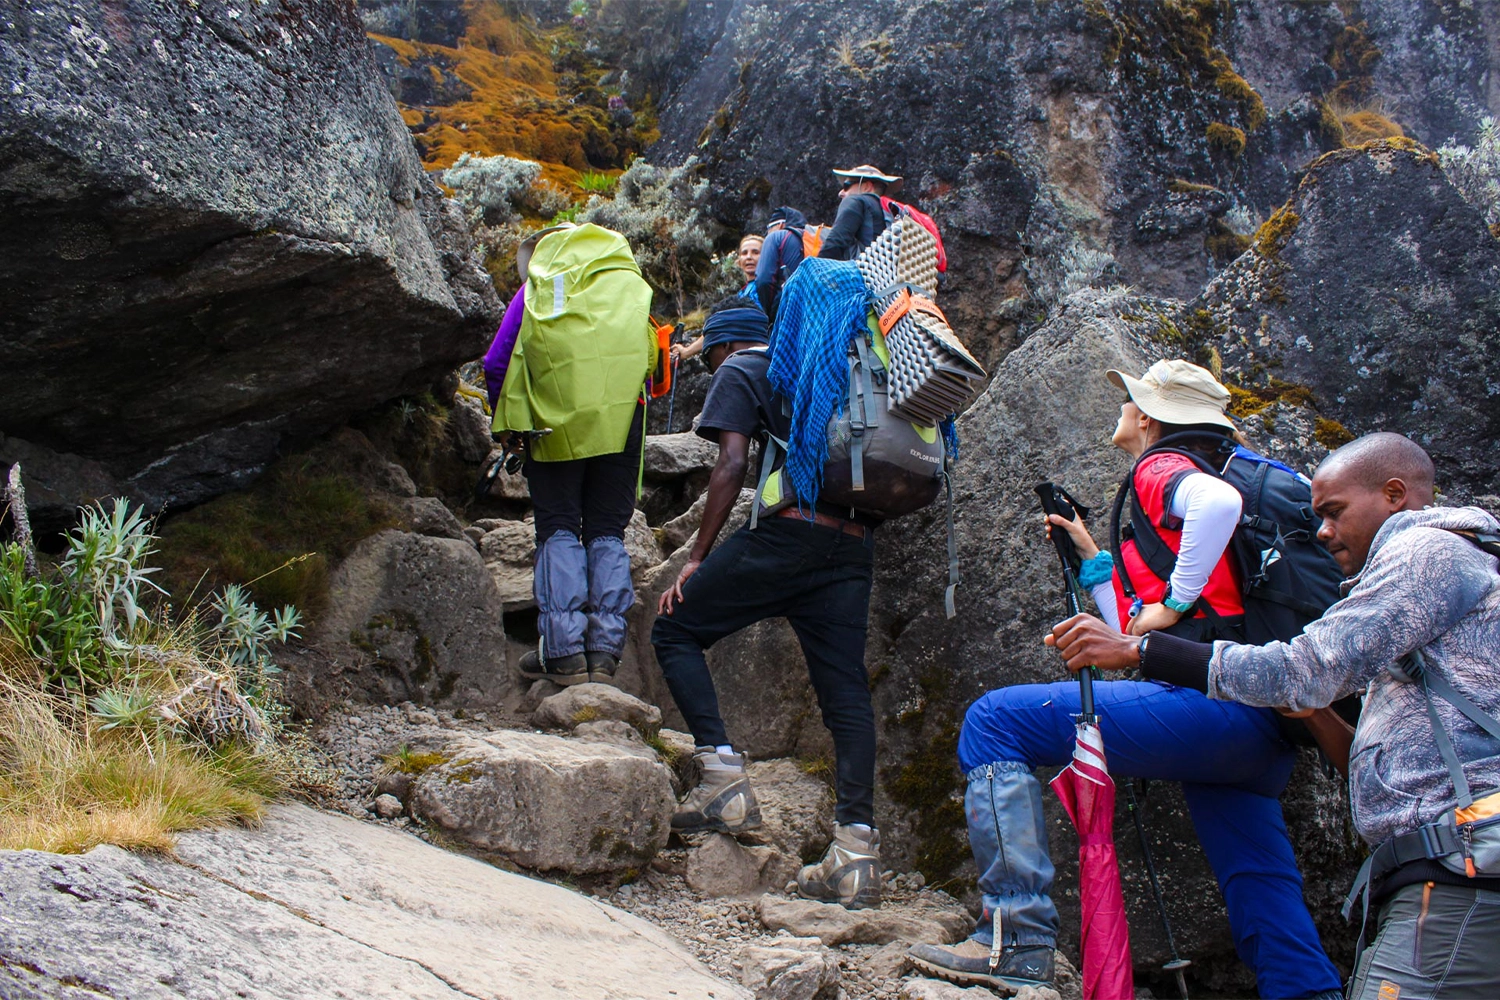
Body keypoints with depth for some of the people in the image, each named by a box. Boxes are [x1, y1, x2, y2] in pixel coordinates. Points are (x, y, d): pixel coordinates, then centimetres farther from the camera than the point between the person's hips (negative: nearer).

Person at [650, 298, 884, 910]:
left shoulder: (737, 371, 9)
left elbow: (733, 465, -4)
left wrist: (697, 556, -3)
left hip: (788, 532, -6)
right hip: (855, 545, 7)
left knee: (675, 630, 8)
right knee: (845, 689, 3)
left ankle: (723, 775, -6)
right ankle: (856, 847, -6)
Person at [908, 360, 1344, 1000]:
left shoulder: (1160, 468, 4)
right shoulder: (1185, 483, 30)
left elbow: (1221, 500, -23)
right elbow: (1135, 637, 30)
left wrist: (1176, 603, -15)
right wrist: (1091, 558, 35)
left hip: (1214, 698, -10)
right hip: (1267, 735, 10)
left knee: (994, 723, -8)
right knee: (1262, 900, 14)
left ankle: (1015, 938, -13)